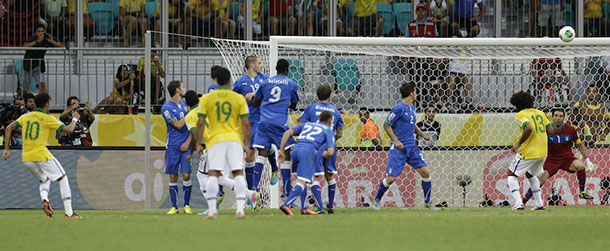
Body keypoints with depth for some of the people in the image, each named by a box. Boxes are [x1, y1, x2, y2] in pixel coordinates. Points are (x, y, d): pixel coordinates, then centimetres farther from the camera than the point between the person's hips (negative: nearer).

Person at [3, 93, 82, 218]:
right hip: (42, 155, -5)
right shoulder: (47, 118, -4)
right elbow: (68, 129, -3)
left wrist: (6, 149, 5)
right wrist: (75, 119, 17)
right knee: (63, 179, 9)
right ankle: (69, 212, 2)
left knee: (45, 179, 26)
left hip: (26, 158, 5)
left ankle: (44, 199, -7)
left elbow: (8, 128, 3)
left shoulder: (25, 117, 11)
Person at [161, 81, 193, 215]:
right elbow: (178, 125, -11)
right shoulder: (166, 108, -4)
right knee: (173, 177, 1)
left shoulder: (186, 104, 10)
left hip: (186, 145, 2)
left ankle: (186, 205, 4)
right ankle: (174, 207, 8)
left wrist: (188, 142, -3)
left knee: (186, 175, -7)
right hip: (172, 146, -2)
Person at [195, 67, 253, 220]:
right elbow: (245, 123, 1)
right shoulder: (239, 98, 4)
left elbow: (200, 123, 0)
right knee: (238, 173, 3)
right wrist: (247, 145, 6)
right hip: (235, 139, 1)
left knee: (213, 174, -1)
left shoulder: (206, 99, 2)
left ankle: (212, 211, -9)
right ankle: (240, 210, -5)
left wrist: (198, 144, 6)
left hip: (215, 139, -1)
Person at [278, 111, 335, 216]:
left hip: (296, 149, 5)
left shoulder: (306, 124, 30)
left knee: (302, 180, 21)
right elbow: (330, 152, 5)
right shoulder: (328, 131, 18)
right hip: (308, 151, -5)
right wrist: (324, 154, 28)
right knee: (302, 182, -11)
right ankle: (286, 205, -28)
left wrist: (282, 151, 14)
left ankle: (303, 208, 15)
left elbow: (287, 133, 16)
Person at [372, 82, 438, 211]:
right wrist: (396, 141, -18)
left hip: (412, 147, 7)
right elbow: (387, 125, -10)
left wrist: (423, 135, 15)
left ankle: (427, 201, 8)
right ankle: (377, 200, 16)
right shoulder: (399, 108, -13)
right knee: (391, 178, -6)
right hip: (399, 148, -7)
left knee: (425, 172, -5)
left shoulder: (412, 108, 12)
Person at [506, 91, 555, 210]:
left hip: (528, 152, -7)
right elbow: (551, 130, 7)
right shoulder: (540, 113, 12)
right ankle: (539, 204, 21)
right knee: (530, 174, 28)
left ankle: (518, 203, -8)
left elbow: (528, 129, -27)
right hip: (542, 152, 7)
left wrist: (519, 143, -17)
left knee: (511, 174, 8)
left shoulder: (521, 115, -9)